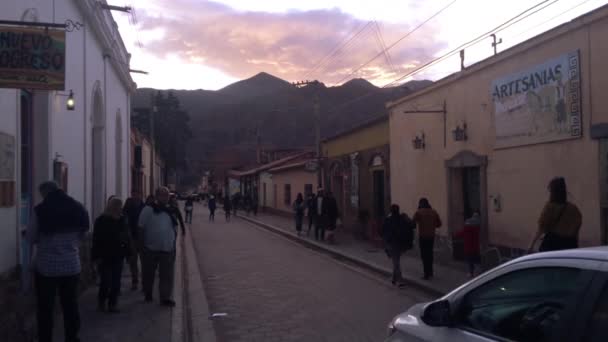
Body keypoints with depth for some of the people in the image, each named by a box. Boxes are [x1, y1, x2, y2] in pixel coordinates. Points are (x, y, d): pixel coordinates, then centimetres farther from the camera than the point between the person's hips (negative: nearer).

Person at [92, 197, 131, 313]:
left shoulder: (123, 220, 5)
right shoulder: (101, 221, -7)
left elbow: (127, 238, 9)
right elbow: (96, 240, -8)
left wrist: (128, 253, 5)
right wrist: (97, 256, -12)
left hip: (118, 257, 4)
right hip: (105, 257, -4)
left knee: (116, 282, 5)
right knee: (106, 282, -3)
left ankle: (113, 304, 14)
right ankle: (101, 302, 19)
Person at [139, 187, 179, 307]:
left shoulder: (171, 211, 10)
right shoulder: (148, 210, -4)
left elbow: (175, 229, 18)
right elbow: (141, 228, -3)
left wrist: (173, 243, 14)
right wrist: (142, 244, -7)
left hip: (168, 249, 3)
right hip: (151, 248, -3)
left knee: (167, 275, -1)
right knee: (149, 274, 10)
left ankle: (166, 298, 5)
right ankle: (148, 294, 28)